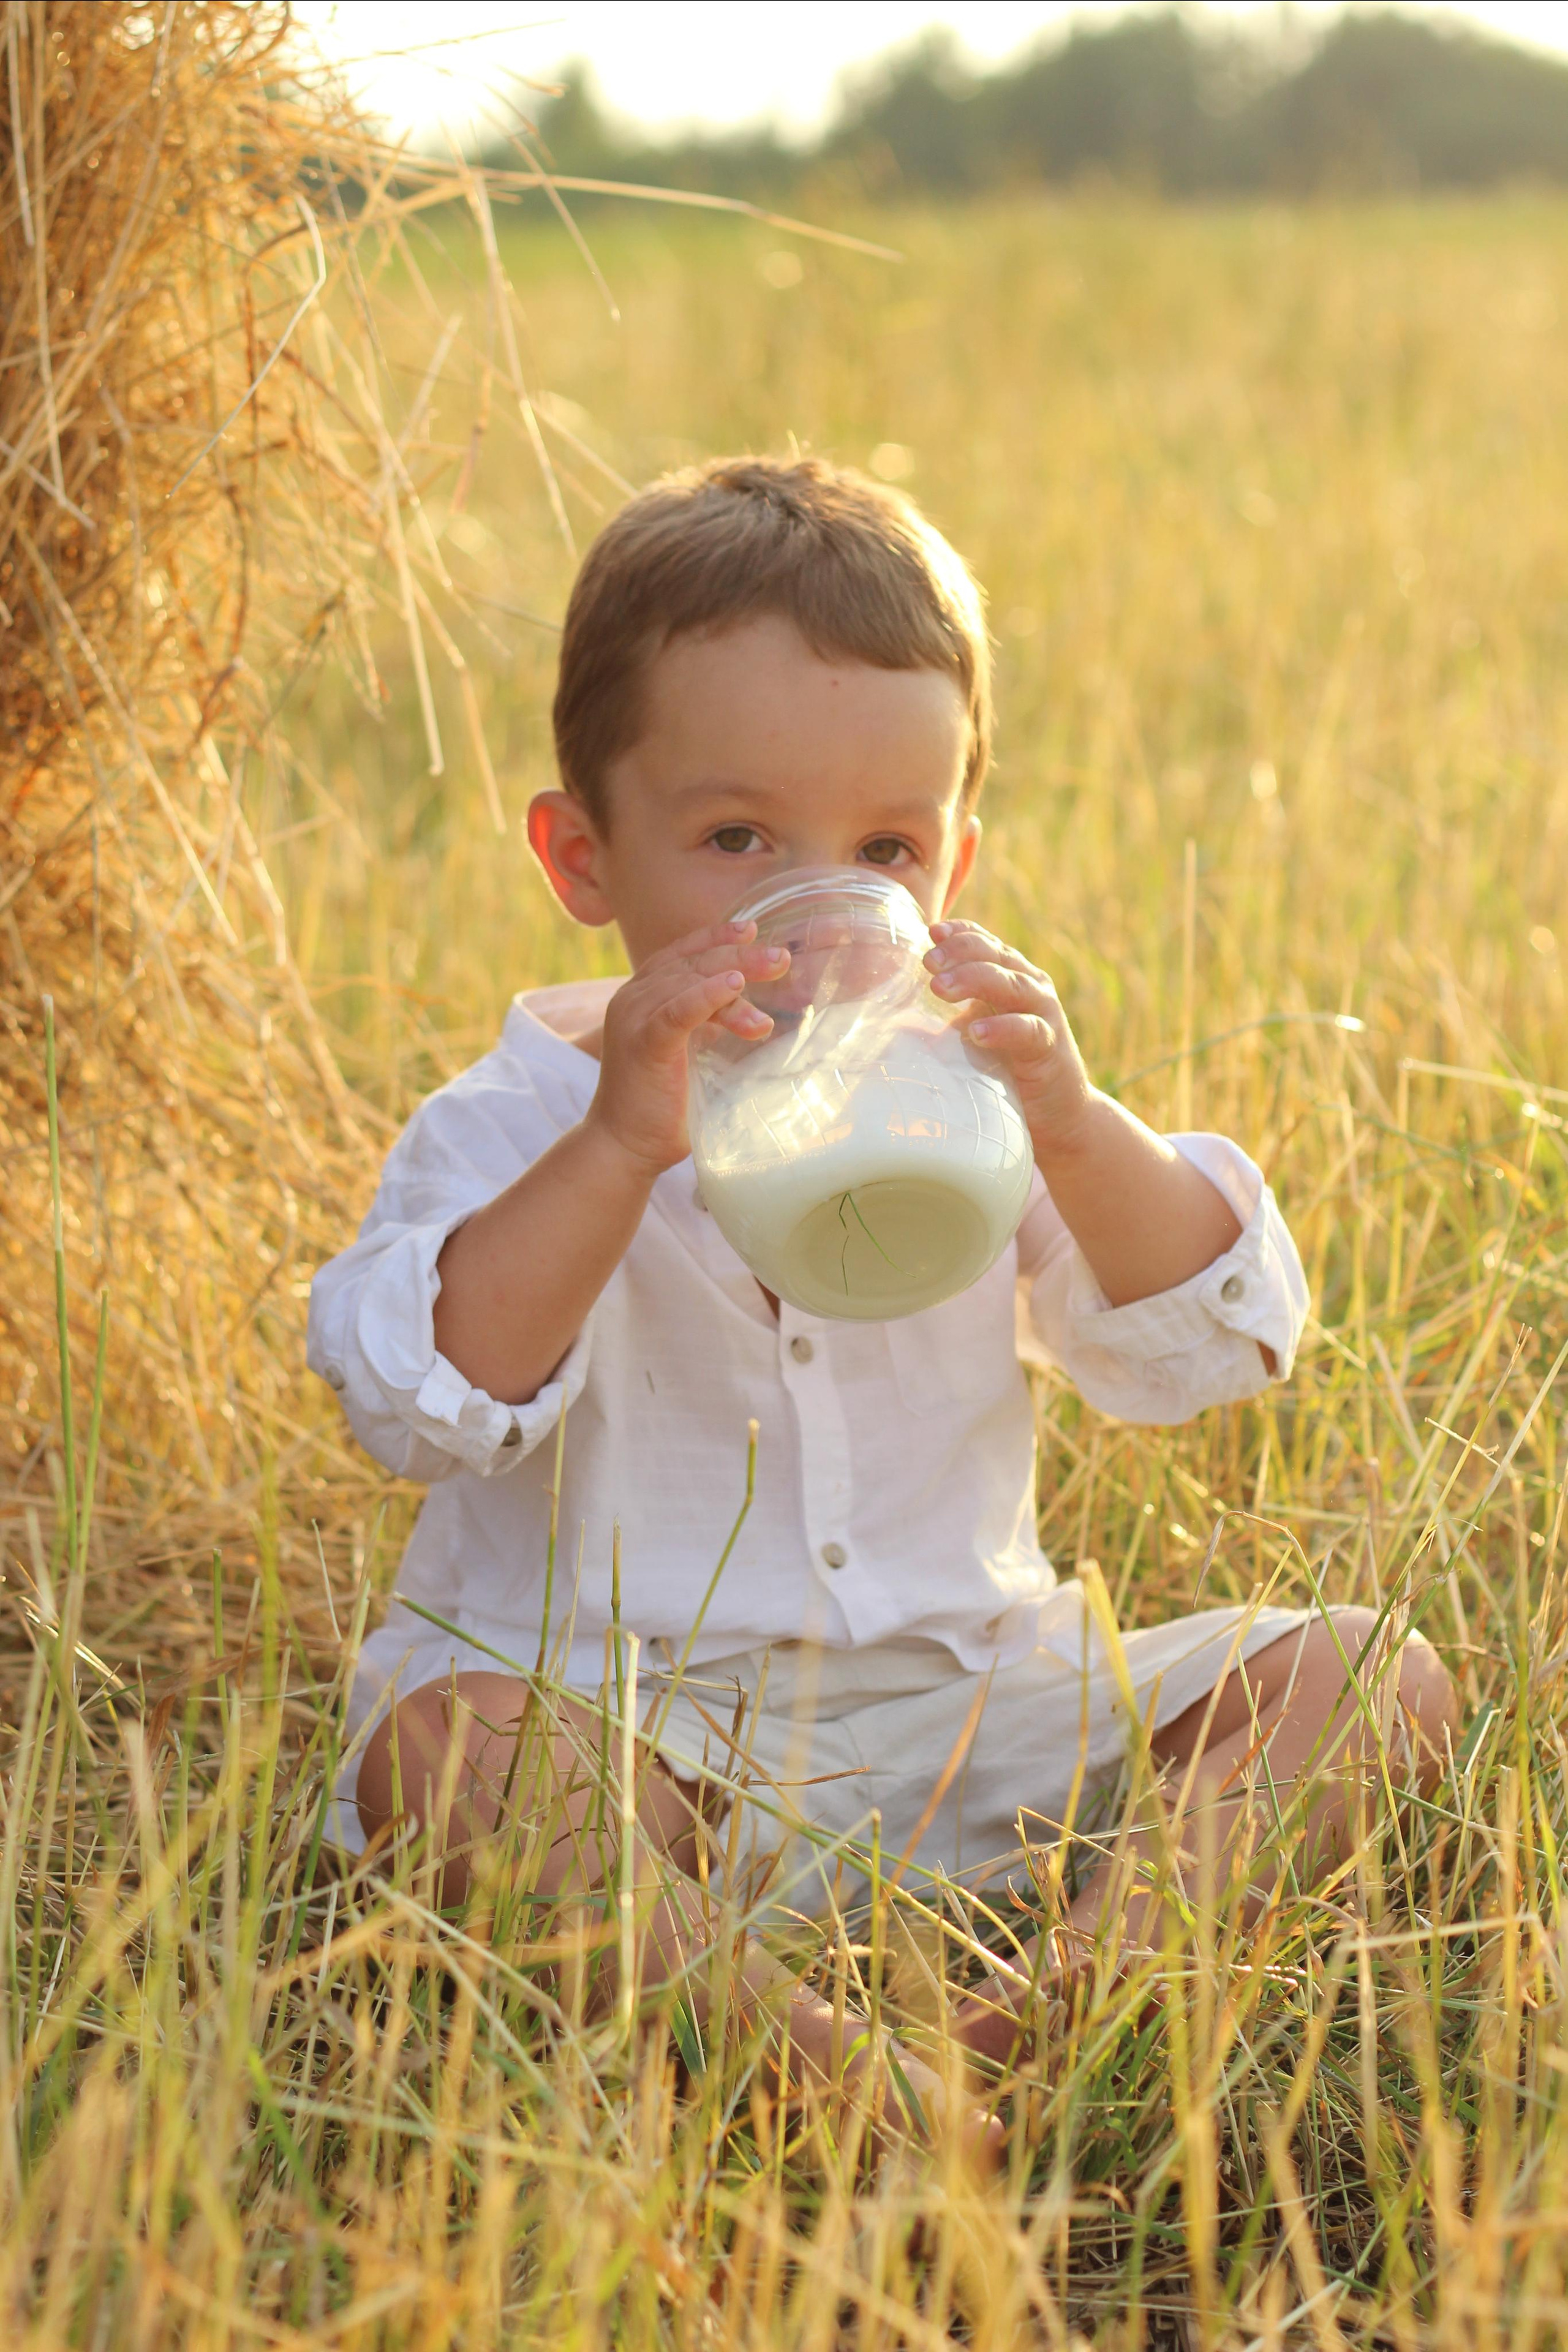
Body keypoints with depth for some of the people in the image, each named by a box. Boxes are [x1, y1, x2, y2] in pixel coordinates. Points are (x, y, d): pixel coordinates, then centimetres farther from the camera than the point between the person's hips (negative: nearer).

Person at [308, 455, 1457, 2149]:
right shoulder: (523, 1124, -3)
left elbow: (1209, 1344, -1)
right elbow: (422, 1401, -20)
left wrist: (1077, 1134, -19)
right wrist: (620, 1149, -30)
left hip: (967, 1707, 4)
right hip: (630, 1726, -3)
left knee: (1372, 1679, -10)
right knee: (440, 1748, -35)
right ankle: (810, 2069, -44)